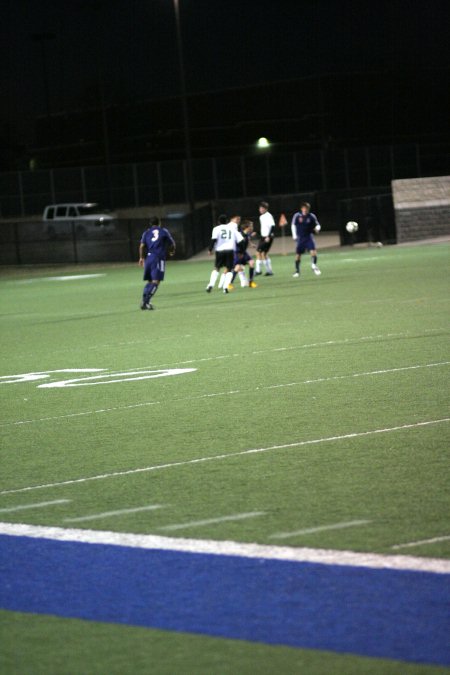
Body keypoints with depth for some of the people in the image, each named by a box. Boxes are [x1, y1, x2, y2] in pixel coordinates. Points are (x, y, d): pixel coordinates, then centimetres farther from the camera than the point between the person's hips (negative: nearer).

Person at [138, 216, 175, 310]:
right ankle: (146, 301, -21)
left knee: (149, 281, 15)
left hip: (148, 257, 4)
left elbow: (142, 246, 4)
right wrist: (172, 251, 37)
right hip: (159, 258, -4)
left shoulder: (146, 232, 16)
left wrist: (141, 258, 11)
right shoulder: (164, 231, 10)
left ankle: (144, 300, 3)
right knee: (156, 281, -8)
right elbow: (172, 244, 16)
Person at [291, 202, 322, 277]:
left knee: (313, 251, -18)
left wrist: (317, 228, -19)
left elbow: (317, 225, 4)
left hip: (309, 236, 0)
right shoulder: (297, 216, -7)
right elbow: (293, 225, 3)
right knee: (298, 254, 3)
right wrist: (294, 235, -3)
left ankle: (314, 266, -5)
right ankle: (297, 270, 16)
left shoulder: (311, 216, -4)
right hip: (300, 237, 0)